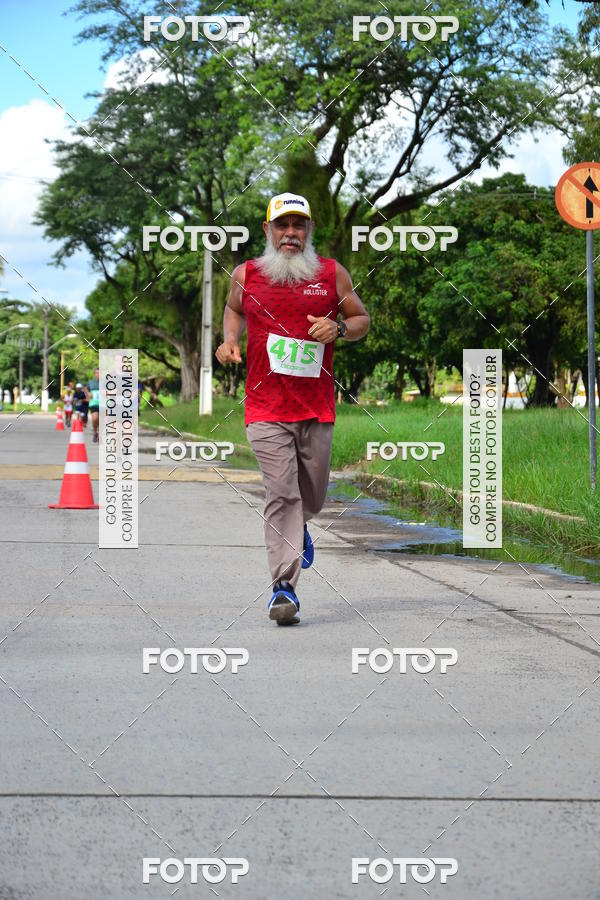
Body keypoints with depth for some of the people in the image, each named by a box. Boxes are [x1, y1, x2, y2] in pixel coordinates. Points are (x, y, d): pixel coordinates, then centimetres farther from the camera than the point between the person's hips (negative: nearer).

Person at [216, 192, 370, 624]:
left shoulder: (332, 274, 4)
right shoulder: (246, 274, 5)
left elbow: (362, 319, 13)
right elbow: (233, 309, 26)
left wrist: (338, 328, -8)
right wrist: (230, 340, 7)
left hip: (317, 406, 2)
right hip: (266, 406, -1)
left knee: (312, 497, 13)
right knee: (281, 495, -12)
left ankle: (298, 527, 49)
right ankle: (284, 587, -11)